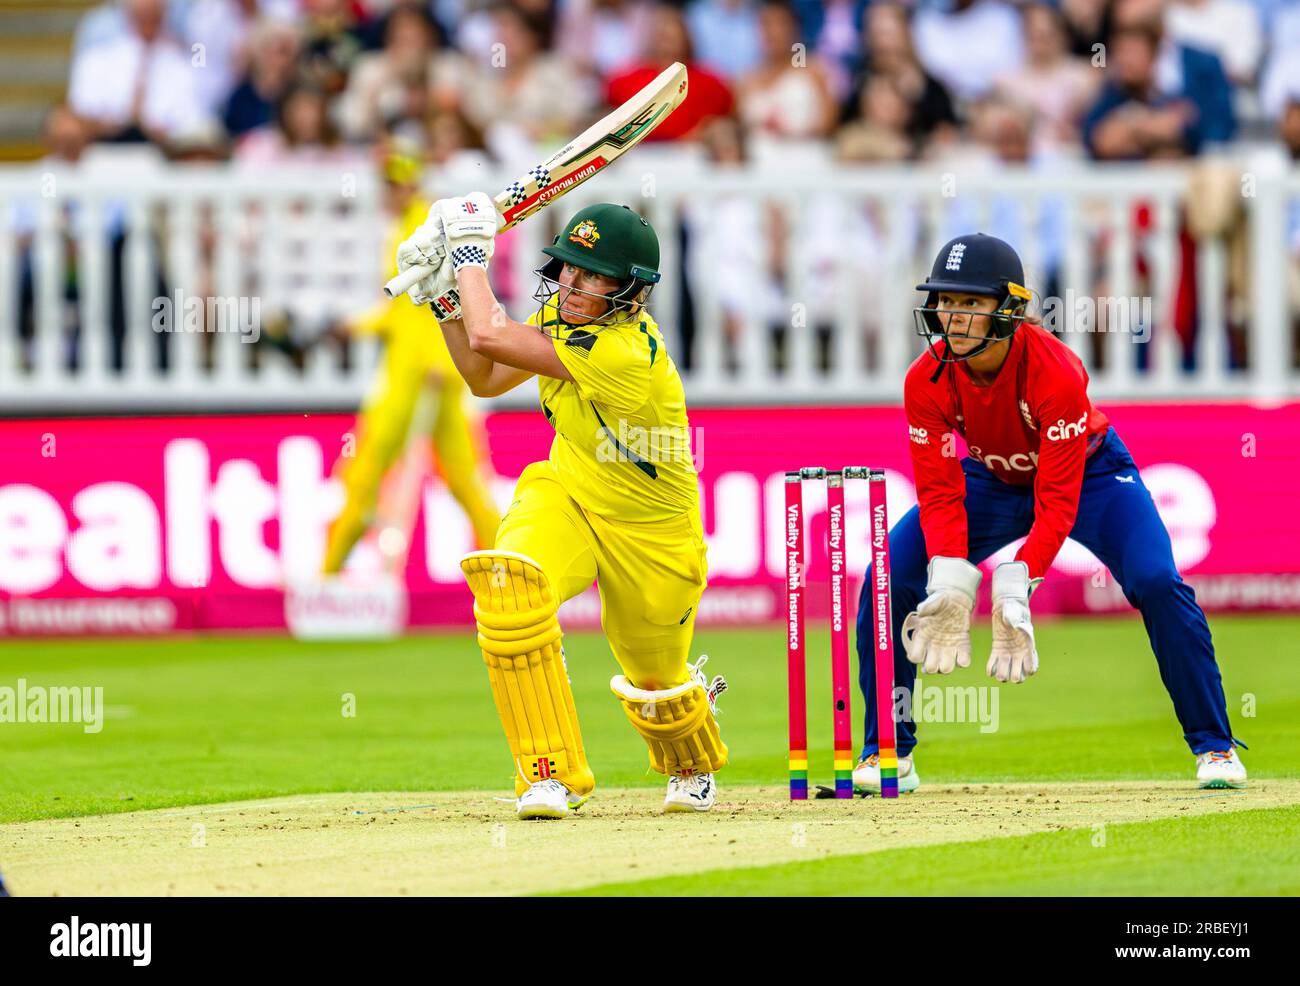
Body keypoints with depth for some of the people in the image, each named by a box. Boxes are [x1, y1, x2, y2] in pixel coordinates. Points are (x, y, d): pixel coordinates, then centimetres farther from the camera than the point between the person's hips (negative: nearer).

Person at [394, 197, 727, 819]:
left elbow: (489, 338, -34)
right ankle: (551, 776, -21)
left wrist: (470, 247, -22)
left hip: (648, 533, -5)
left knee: (656, 684, 14)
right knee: (509, 582, -29)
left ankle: (693, 764, 54)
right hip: (564, 495, 5)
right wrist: (444, 296, -5)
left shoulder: (624, 350, -33)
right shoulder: (562, 312, -8)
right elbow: (485, 380, 5)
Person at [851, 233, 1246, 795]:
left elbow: (1058, 499, -35)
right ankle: (887, 755, -2)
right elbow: (940, 493, -21)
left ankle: (1215, 747, -9)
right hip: (992, 479, 3)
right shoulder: (926, 381, -25)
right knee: (889, 580, -15)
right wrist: (949, 578, -38)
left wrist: (1017, 584, -46)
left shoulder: (1056, 371, -36)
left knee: (1157, 584, -25)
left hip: (1089, 471, -3)